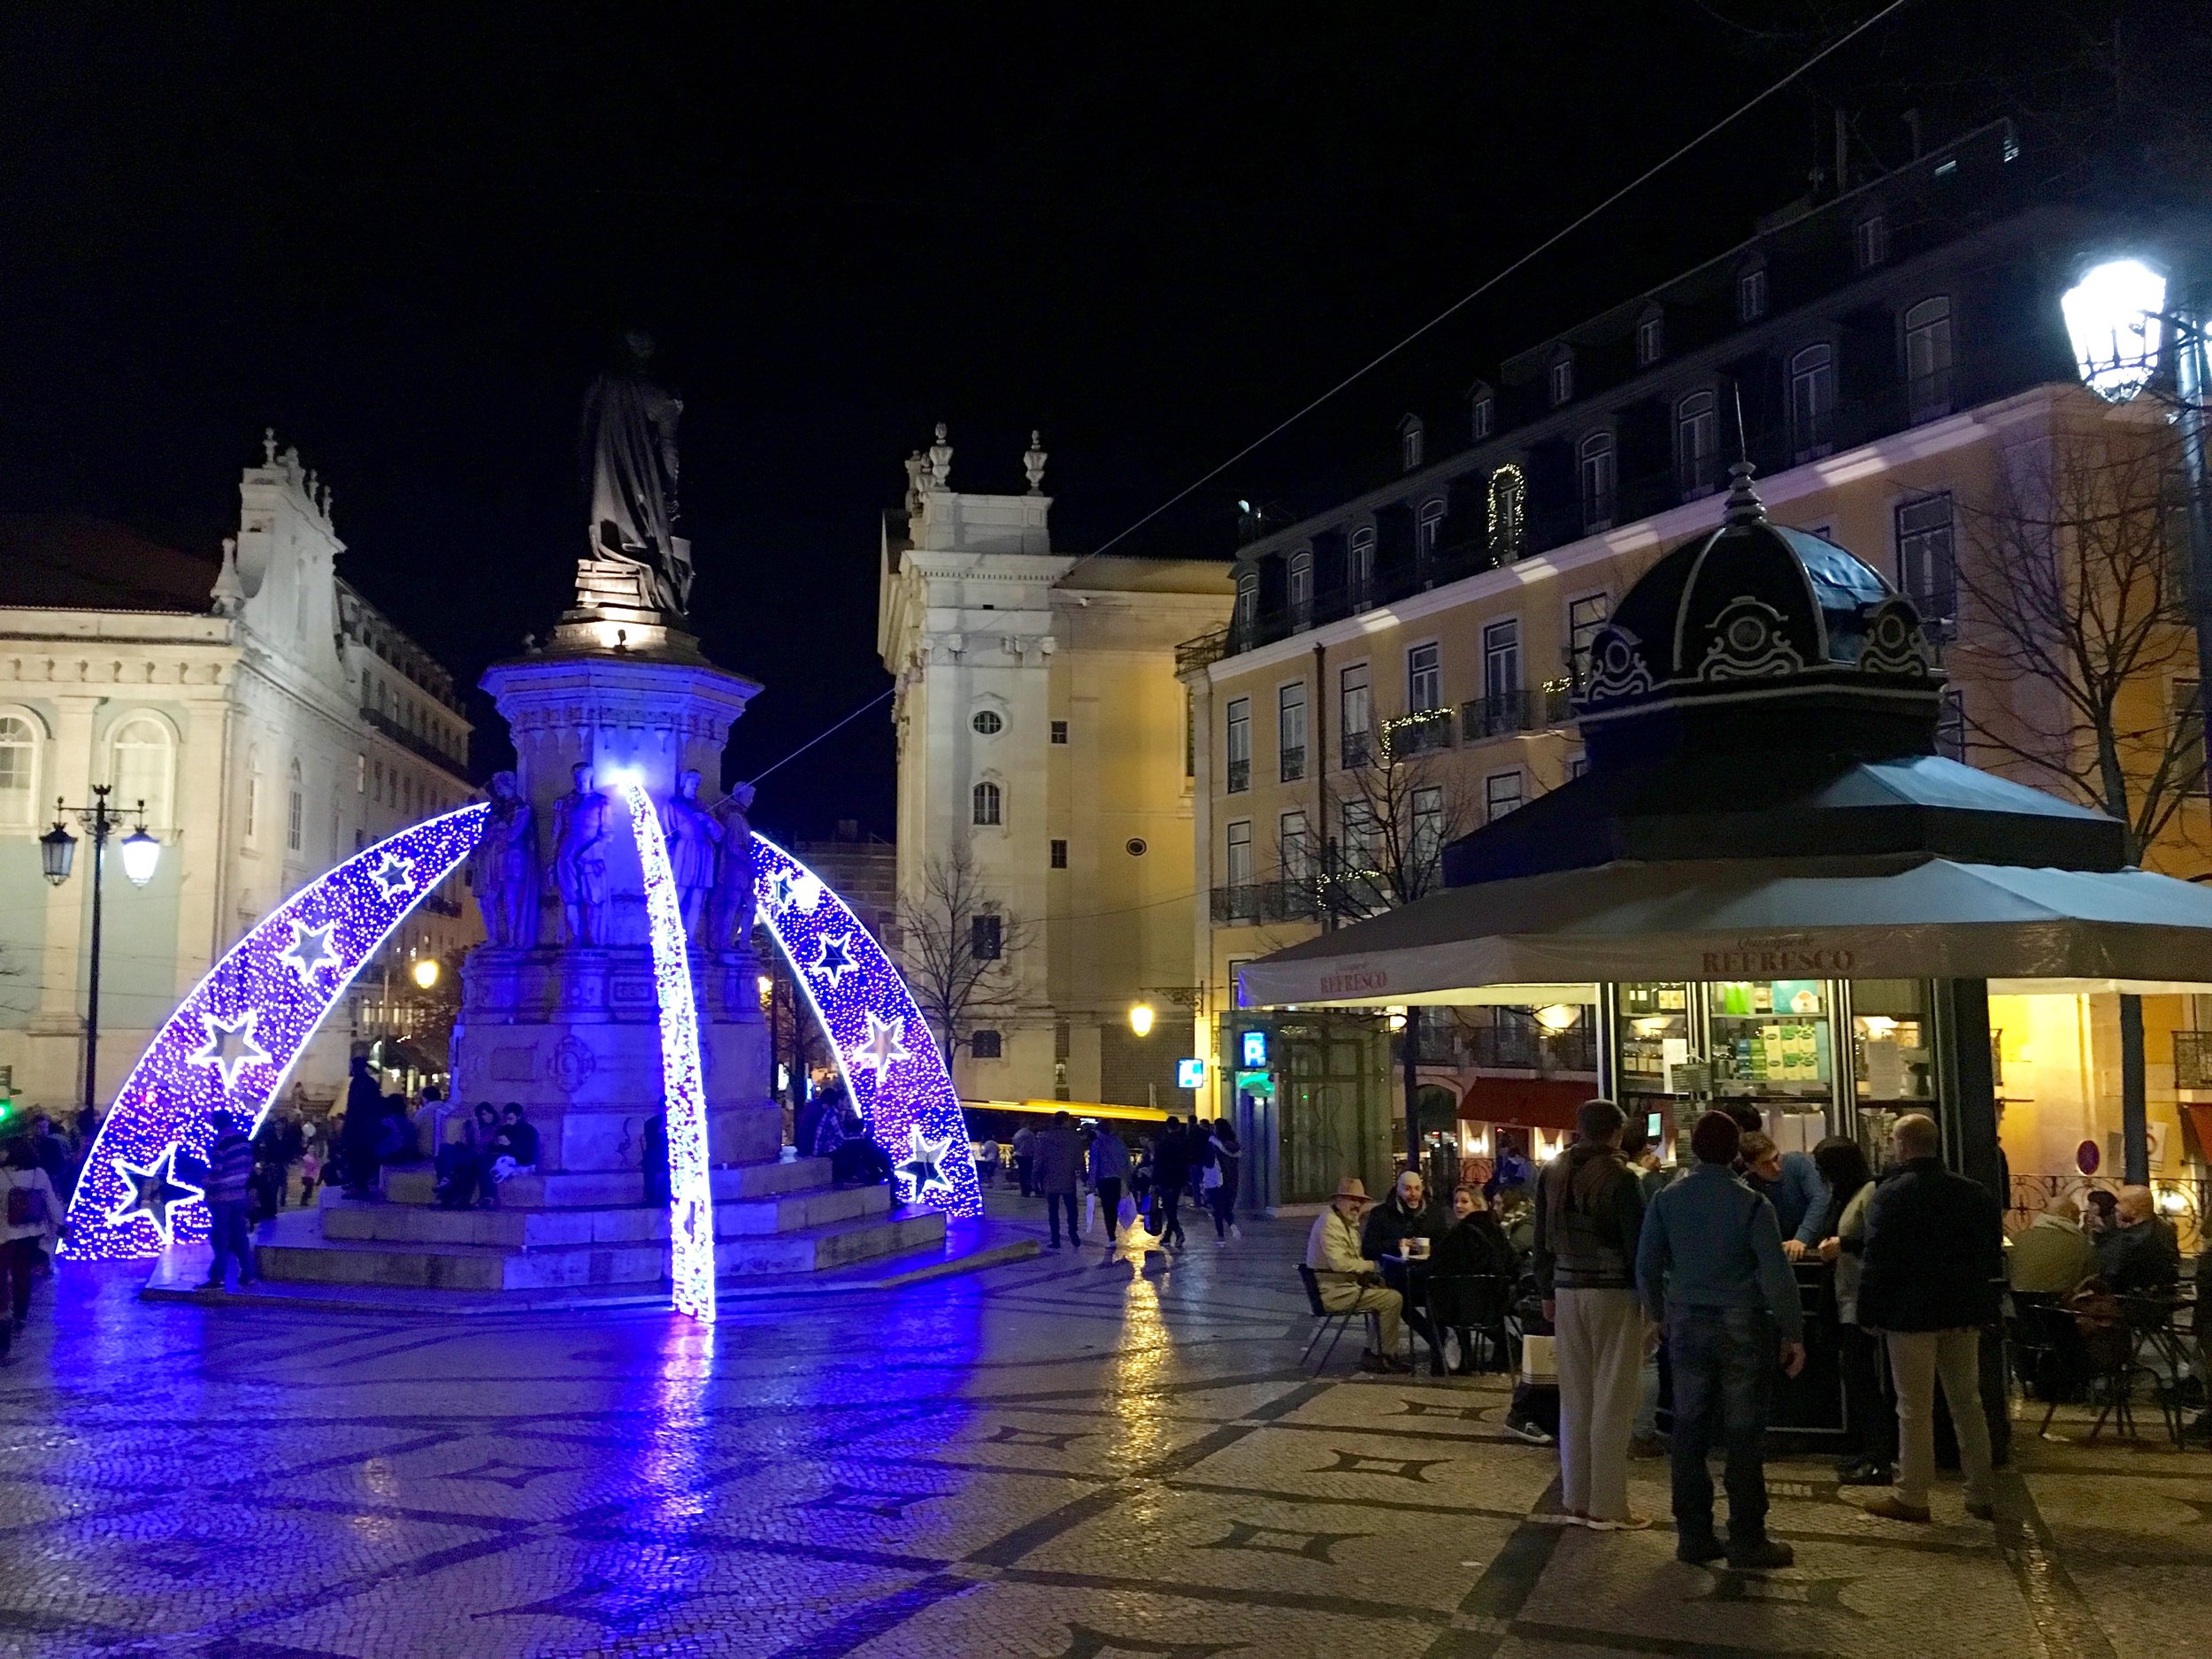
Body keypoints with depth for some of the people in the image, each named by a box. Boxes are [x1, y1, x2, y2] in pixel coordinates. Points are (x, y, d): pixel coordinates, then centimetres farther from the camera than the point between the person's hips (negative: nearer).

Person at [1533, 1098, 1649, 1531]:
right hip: (1614, 1291, -6)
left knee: (1574, 1396, 12)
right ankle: (1608, 1506, 4)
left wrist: (1547, 1291, 18)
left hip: (1567, 1291, 6)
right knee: (1612, 1398, 0)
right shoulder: (1620, 1177, -12)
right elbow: (1636, 1241, -11)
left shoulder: (1551, 1174, 6)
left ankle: (1577, 1497, 18)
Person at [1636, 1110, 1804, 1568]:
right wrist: (1792, 1333, -4)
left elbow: (1646, 1267, 4)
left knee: (1690, 1432, 9)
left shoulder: (1667, 1200, 0)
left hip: (1688, 1325, 3)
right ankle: (1747, 1542, 6)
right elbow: (1776, 1274, -12)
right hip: (1743, 1328, -3)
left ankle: (1693, 1535, 13)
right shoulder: (1751, 1204, -10)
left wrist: (1660, 1315, 19)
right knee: (1743, 1435, 2)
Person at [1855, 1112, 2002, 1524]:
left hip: (1911, 1314, -6)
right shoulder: (1973, 1193, 6)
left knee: (1915, 1409, 0)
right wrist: (1982, 1306, 17)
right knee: (1967, 1402, 13)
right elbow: (1992, 1256, 12)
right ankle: (1981, 1494, 18)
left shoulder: (1890, 1195, -12)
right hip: (1964, 1313, 6)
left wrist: (1869, 1314, -6)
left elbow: (1876, 1261, -13)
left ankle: (1912, 1497, 5)